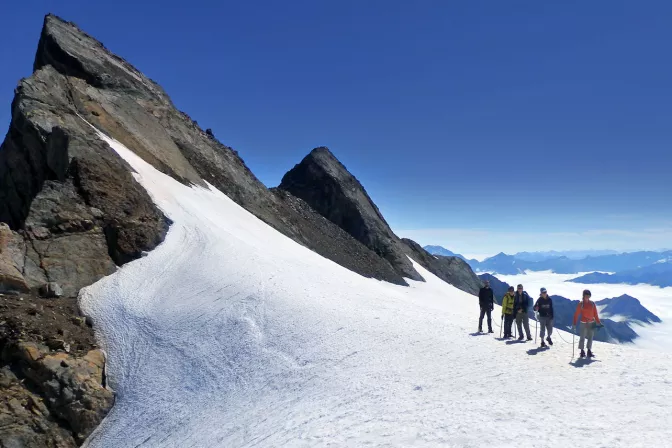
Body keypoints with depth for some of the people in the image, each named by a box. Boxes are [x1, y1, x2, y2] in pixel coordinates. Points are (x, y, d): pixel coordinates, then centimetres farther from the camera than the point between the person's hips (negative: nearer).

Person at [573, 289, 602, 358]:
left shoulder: (592, 303, 3)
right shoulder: (581, 304, -6)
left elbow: (595, 314, 9)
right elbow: (576, 314, -6)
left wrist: (598, 322, 7)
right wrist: (575, 323, -10)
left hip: (592, 323, 3)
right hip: (584, 323, -3)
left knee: (590, 337, 7)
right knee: (582, 337, -1)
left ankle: (589, 351, 19)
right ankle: (582, 351, 11)